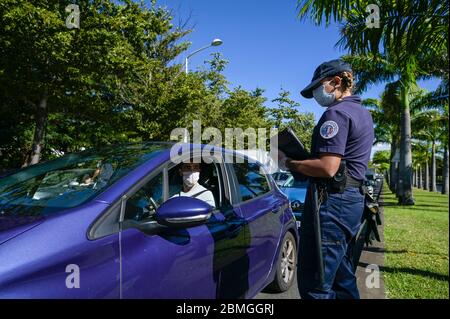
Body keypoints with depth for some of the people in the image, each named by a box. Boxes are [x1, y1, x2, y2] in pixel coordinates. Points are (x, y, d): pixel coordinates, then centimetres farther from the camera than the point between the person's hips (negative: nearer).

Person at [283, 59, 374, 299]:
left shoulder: (336, 113, -12)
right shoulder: (363, 114, 19)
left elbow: (327, 168, -23)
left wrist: (293, 164, -9)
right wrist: (303, 161, 14)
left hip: (332, 199, -10)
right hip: (353, 198, 11)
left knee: (315, 284, -3)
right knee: (342, 279, 19)